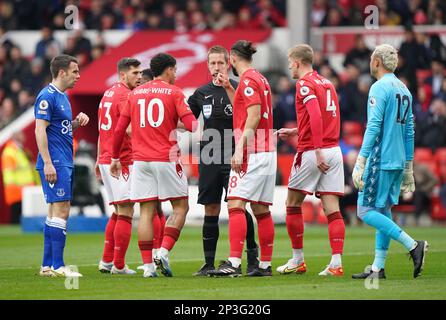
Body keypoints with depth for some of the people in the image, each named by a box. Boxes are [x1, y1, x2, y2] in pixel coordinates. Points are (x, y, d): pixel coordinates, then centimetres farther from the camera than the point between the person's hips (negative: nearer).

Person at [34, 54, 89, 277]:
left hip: (65, 164, 10)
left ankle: (47, 265, 14)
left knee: (56, 211, 10)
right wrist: (48, 163, -22)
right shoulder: (47, 96, -12)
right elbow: (40, 130, -17)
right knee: (60, 210, -13)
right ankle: (57, 266, -14)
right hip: (55, 163, -10)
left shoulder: (63, 97, 18)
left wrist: (77, 122, 7)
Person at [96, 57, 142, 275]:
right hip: (122, 161, -9)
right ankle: (119, 265, -3)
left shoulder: (108, 94, 17)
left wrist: (99, 160, 26)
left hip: (106, 159, 9)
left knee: (118, 212, 17)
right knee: (125, 212, -4)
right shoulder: (125, 95, -12)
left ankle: (106, 261, 14)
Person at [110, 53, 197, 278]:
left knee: (146, 211, 4)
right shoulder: (174, 92, -2)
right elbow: (191, 125, -12)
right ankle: (164, 252, -10)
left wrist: (115, 158, 20)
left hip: (140, 160, 4)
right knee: (180, 207, 7)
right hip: (167, 159, -4)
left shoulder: (135, 94, 12)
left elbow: (119, 129, 12)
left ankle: (147, 265, -2)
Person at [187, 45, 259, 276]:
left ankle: (252, 258, 3)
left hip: (233, 159, -4)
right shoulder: (202, 93, 11)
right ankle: (209, 263, 9)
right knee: (211, 210, 5)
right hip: (209, 160, 4)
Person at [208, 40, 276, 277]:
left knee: (235, 204, -14)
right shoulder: (259, 79, 18)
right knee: (261, 210, 9)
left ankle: (234, 263, -24)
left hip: (251, 152, -10)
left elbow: (253, 117, -18)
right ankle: (265, 265, 10)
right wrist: (228, 88, 27)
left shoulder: (248, 80, -9)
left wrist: (240, 149, -21)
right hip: (267, 152, 10)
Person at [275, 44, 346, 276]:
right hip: (334, 150, 7)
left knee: (293, 204, 8)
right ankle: (336, 263, -8)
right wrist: (293, 132, 32)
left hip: (312, 152, -7)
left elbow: (316, 116, -22)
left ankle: (298, 260, 13)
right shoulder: (327, 83, 17)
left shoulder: (304, 84, -8)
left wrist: (318, 151, -25)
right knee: (332, 209, 1)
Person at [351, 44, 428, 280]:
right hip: (398, 161, 9)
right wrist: (408, 169, 22)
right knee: (383, 212, 11)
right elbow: (409, 132, 18)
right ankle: (378, 268, 8)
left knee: (365, 211, -6)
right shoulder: (404, 90, 15)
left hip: (380, 160, -9)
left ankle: (413, 246, -16)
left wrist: (360, 162, -19)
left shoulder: (379, 88, -11)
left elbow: (373, 127, -18)